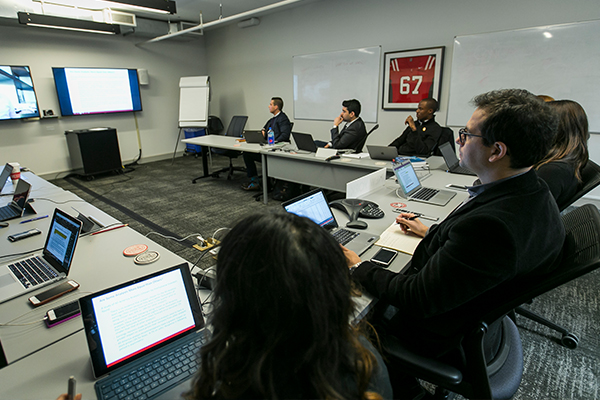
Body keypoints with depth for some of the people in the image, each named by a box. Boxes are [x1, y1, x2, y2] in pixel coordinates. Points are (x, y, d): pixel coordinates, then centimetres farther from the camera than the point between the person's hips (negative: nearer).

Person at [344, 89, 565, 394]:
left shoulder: (490, 225, -38)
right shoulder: (534, 195, -10)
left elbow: (418, 300, -30)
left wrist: (358, 267, -19)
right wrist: (433, 232, 13)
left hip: (444, 342, -8)